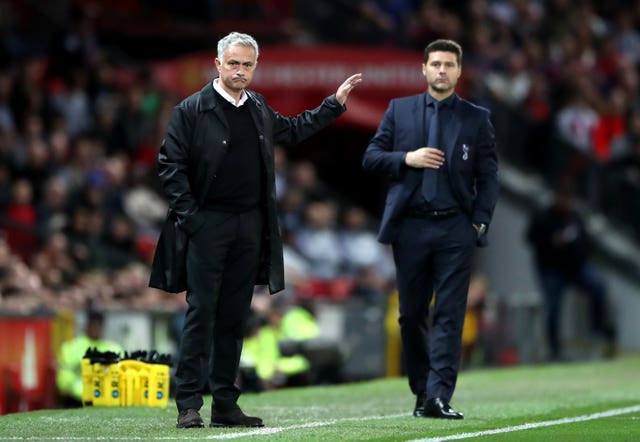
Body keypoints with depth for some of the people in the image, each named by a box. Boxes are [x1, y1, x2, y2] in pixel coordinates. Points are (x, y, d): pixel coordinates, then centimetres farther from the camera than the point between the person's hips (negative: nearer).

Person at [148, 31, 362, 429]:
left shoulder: (258, 109, 12)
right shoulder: (192, 110, -6)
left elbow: (292, 130, 31)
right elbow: (171, 166, -7)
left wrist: (335, 104, 30)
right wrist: (188, 216, -13)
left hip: (249, 226, 6)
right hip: (207, 225, -6)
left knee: (234, 317, 7)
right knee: (201, 313, -7)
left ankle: (225, 405, 11)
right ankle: (189, 405, -6)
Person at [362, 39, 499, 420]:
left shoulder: (477, 118, 7)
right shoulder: (400, 110, 9)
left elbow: (488, 175, 5)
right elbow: (371, 157, 7)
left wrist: (481, 222, -6)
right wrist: (407, 159, -11)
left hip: (455, 230, -1)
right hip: (410, 227, 1)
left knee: (449, 316, -8)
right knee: (412, 315, 6)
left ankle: (439, 397, -13)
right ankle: (421, 394, 17)